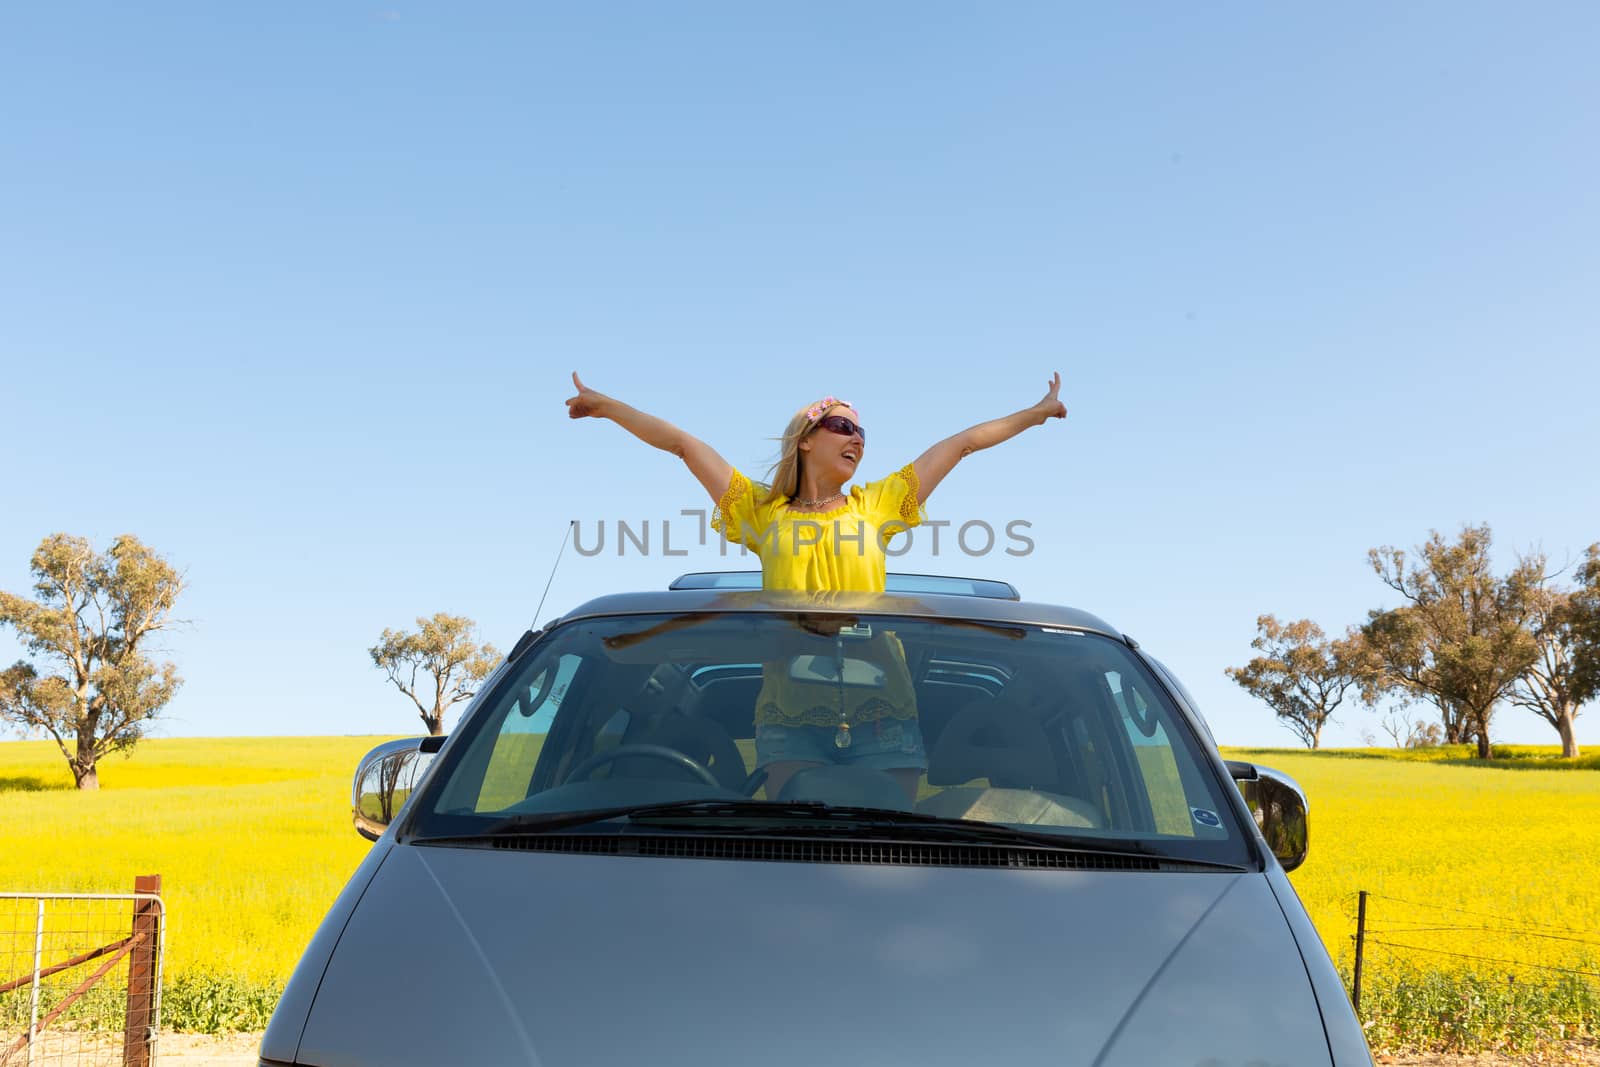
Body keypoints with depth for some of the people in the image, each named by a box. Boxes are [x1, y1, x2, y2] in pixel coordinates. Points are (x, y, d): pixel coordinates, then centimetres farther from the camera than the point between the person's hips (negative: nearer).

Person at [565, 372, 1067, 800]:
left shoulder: (876, 507, 17)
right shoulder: (763, 511, 15)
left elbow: (963, 443, 22)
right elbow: (682, 443, 13)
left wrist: (1035, 414, 27)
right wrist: (608, 407, 13)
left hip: (881, 719, 1)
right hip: (792, 721, -1)